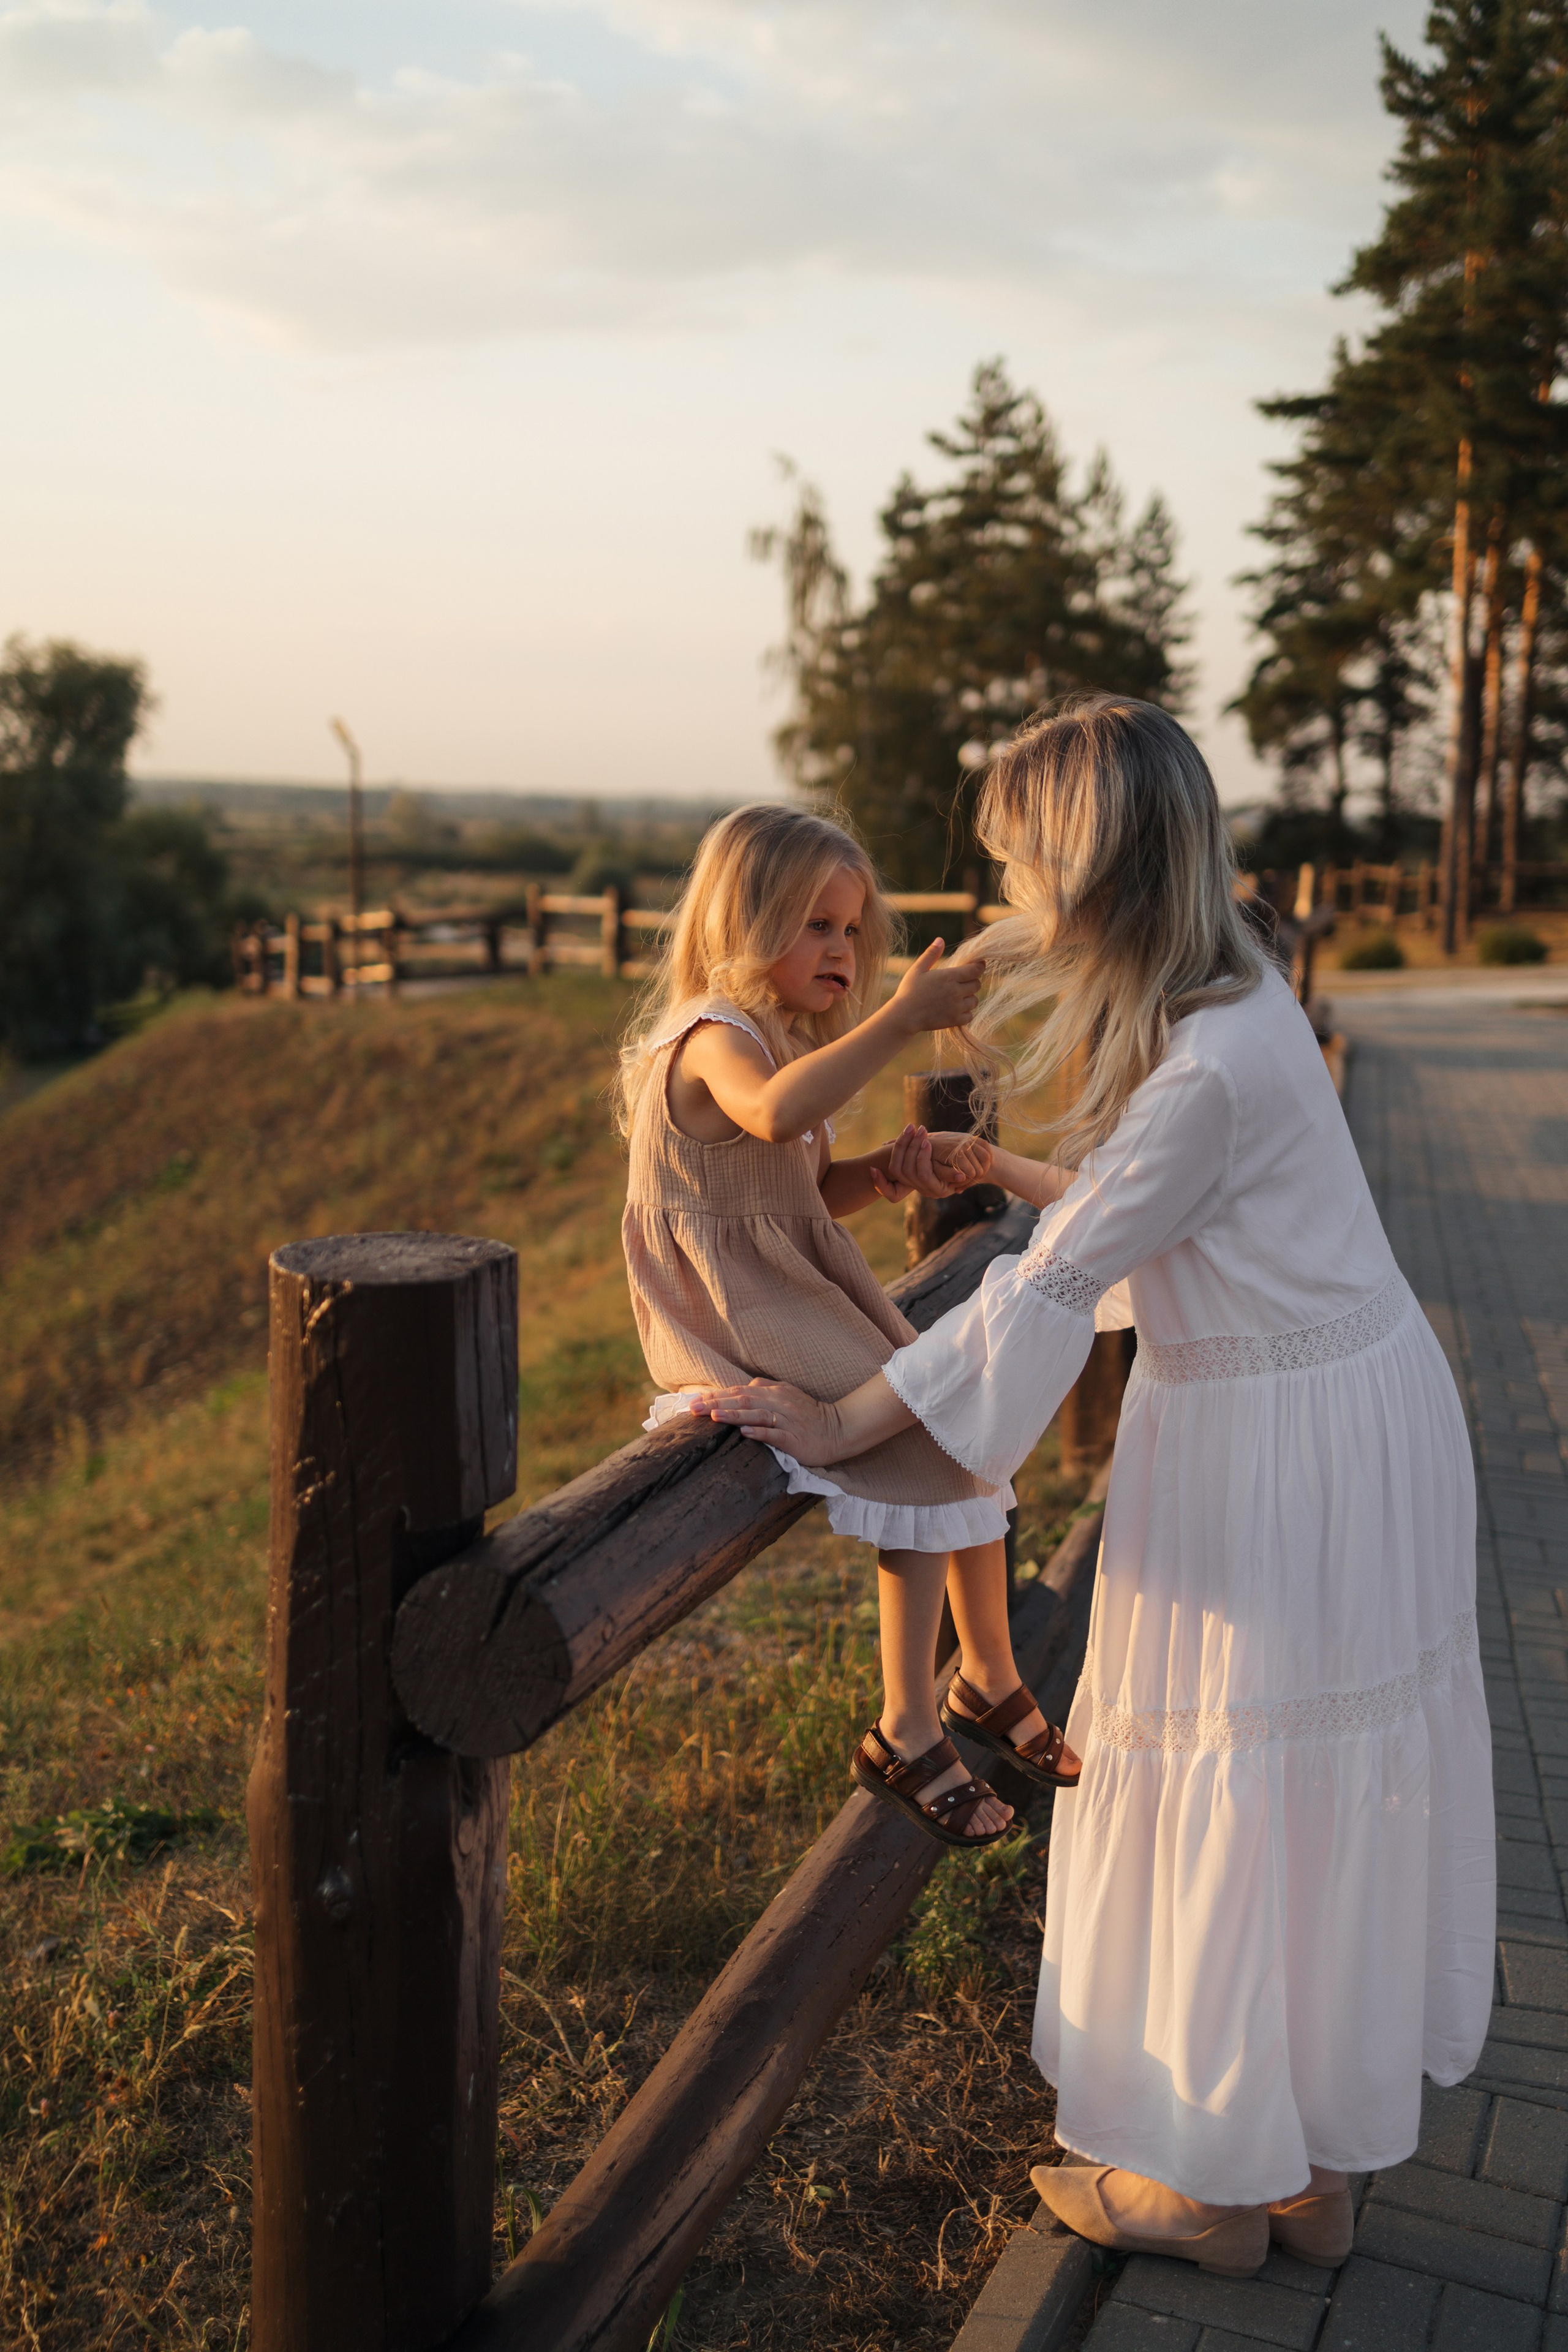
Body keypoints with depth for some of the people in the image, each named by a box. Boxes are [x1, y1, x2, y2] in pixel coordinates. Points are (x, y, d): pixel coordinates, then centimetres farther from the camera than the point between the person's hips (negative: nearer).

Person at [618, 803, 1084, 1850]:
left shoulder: (789, 1040, 16)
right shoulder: (714, 1036, -18)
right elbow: (776, 1113, -43)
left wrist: (899, 1165, -1)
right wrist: (904, 1017, -47)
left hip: (805, 1294, 10)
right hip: (735, 1323, -10)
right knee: (924, 1456, -19)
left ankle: (990, 1678, 20)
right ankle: (905, 1734, -7)